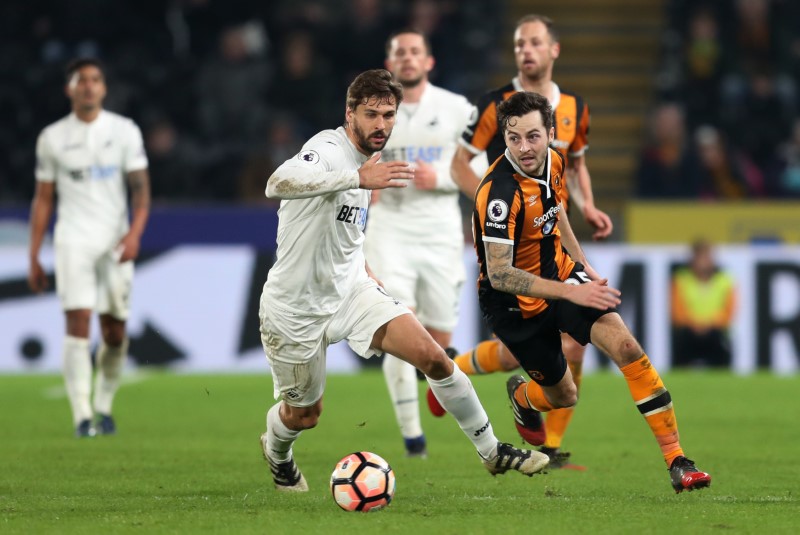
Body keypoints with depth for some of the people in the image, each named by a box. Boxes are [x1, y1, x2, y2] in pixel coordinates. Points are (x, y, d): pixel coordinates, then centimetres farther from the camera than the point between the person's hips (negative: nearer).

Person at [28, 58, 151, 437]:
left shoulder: (125, 131, 5)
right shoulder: (52, 138, 6)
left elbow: (140, 187, 1)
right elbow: (43, 199, 10)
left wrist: (135, 232, -16)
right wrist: (34, 258, 7)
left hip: (116, 242, 1)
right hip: (73, 241, -1)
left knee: (115, 332, 3)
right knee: (77, 323, -14)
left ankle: (103, 407, 22)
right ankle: (82, 416, -15)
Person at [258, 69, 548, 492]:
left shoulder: (364, 158, 5)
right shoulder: (328, 150, -23)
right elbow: (278, 184, -46)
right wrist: (359, 179, -54)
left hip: (349, 289, 7)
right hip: (296, 309, -6)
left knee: (432, 356, -12)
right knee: (303, 414, 11)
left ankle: (492, 452, 0)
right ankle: (276, 450, 48)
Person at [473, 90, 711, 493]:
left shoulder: (553, 161, -6)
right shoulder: (500, 192, -30)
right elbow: (499, 274, -33)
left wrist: (585, 268, 18)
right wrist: (572, 293, -35)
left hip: (561, 272, 5)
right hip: (516, 304, -5)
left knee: (625, 346, -17)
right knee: (563, 396, 7)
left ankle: (676, 460, -16)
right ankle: (519, 396, 47)